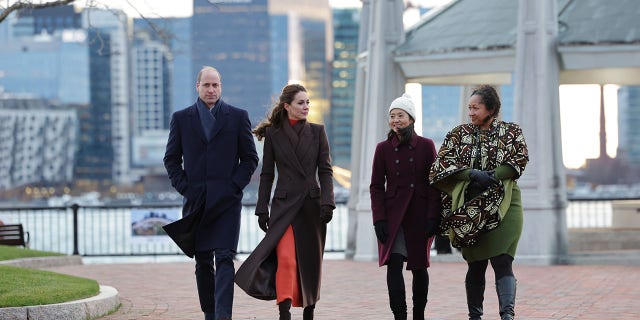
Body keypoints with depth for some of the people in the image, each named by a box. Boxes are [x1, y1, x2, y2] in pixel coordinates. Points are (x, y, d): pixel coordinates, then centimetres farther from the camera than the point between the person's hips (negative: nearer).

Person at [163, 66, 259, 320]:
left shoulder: (238, 117, 6)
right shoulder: (181, 118, 9)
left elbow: (250, 158, 7)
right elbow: (171, 158, 12)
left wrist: (235, 186, -4)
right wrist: (183, 187, -1)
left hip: (227, 201, -2)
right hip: (196, 201, 2)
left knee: (225, 258, -13)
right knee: (202, 262, 7)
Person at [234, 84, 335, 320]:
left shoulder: (317, 132, 6)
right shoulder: (273, 134, 4)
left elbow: (325, 170, 4)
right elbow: (267, 174, 6)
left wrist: (327, 202, -8)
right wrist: (262, 209, 2)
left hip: (312, 204, 2)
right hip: (284, 204, -2)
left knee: (311, 261, 6)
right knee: (286, 259, -17)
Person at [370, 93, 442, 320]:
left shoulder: (426, 146, 1)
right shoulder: (383, 148, 4)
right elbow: (376, 187, 5)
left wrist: (433, 217, -8)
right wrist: (379, 219, -5)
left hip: (420, 215, 0)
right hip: (393, 215, 0)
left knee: (419, 267, 7)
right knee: (394, 264, -14)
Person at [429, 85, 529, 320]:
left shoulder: (512, 132, 5)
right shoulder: (459, 134, 8)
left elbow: (520, 160, -6)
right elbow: (443, 163, -1)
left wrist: (491, 175, -15)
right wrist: (473, 174, -15)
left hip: (502, 205, -2)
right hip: (470, 207, 2)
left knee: (502, 260, -14)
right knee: (476, 264, 6)